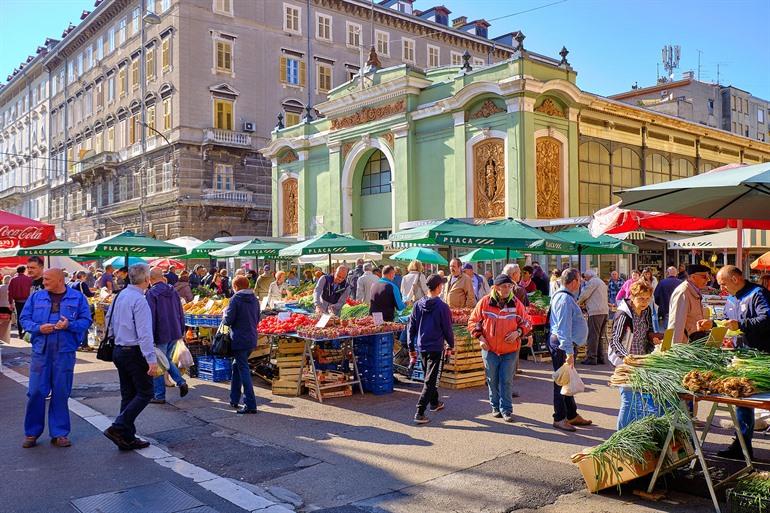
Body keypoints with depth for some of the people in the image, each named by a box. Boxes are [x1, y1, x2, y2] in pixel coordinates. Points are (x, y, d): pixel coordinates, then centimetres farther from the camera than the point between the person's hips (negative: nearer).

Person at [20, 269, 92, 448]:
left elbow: (86, 320, 1)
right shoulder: (36, 296, 8)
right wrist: (38, 328, -9)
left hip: (65, 352, -1)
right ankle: (31, 433, 16)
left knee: (61, 393, 5)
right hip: (40, 351, 1)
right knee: (36, 392, 0)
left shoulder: (77, 297, 3)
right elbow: (24, 318, 9)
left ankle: (59, 433, 16)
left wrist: (69, 325, -16)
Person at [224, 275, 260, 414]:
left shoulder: (236, 299, -12)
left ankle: (250, 405, -6)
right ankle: (234, 400, 28)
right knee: (237, 366, 21)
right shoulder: (254, 299, 8)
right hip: (252, 339, 7)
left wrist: (225, 312, 7)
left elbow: (228, 320, -12)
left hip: (239, 340, -7)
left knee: (244, 371, -4)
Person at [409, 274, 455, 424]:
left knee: (430, 377, 24)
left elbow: (411, 328, 6)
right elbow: (447, 329, -7)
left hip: (421, 347, 6)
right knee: (430, 381, -3)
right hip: (436, 348, -6)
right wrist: (451, 345, 10)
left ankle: (434, 403, 40)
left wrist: (411, 348, 14)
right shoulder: (442, 307, -13)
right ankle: (420, 413, -10)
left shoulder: (418, 305, 2)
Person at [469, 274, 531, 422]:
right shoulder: (485, 302, -6)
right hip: (489, 349, 0)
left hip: (510, 350, 0)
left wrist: (518, 332, -12)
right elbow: (473, 321, 3)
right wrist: (480, 337, -7)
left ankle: (506, 409, 11)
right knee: (493, 380, 11)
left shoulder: (516, 303, -4)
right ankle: (495, 407, 27)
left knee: (507, 381, 1)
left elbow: (526, 322, 6)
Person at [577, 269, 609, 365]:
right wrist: (585, 303, 24)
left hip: (595, 311, -9)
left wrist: (578, 302, 10)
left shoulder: (592, 281, -4)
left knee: (593, 336, -8)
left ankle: (591, 358, -9)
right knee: (599, 336, 13)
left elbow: (584, 294, -7)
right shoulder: (601, 282, 26)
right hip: (605, 311, 9)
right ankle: (600, 357, 14)